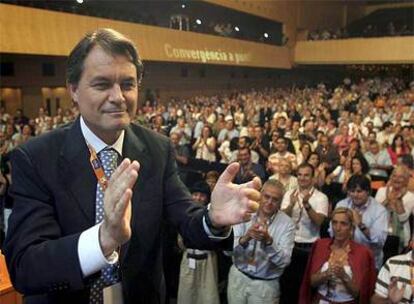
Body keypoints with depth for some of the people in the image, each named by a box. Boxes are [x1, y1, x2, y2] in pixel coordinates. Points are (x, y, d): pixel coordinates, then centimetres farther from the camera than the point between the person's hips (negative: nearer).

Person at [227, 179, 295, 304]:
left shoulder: (287, 224, -10)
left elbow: (284, 261, -17)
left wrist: (268, 241, -32)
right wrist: (245, 238, -31)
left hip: (266, 285, -1)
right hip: (238, 278, 2)